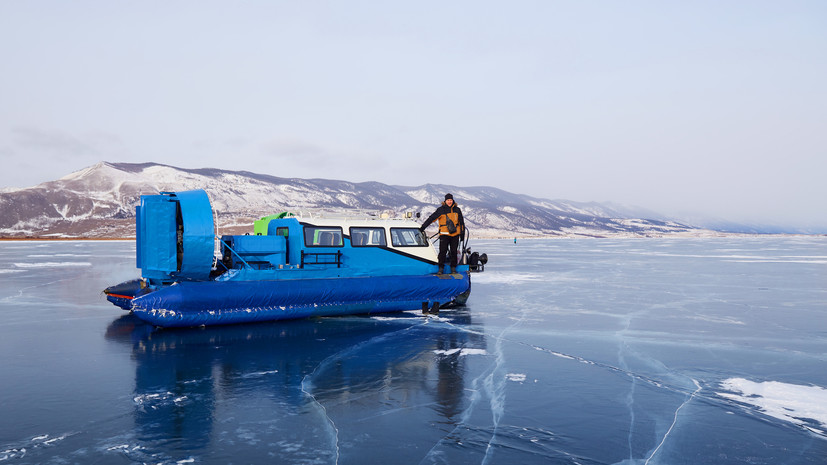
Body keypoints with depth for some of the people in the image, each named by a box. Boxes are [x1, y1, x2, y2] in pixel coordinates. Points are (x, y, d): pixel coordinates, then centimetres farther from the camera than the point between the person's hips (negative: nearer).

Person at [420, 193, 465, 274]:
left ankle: (453, 267, 17)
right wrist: (423, 227, -7)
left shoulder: (457, 210, 9)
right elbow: (431, 218, -4)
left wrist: (462, 231, 18)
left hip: (455, 234, 3)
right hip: (444, 234, -3)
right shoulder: (441, 210, -1)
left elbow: (461, 221, 19)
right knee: (443, 251, -7)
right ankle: (441, 268, -1)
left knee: (454, 251, 7)